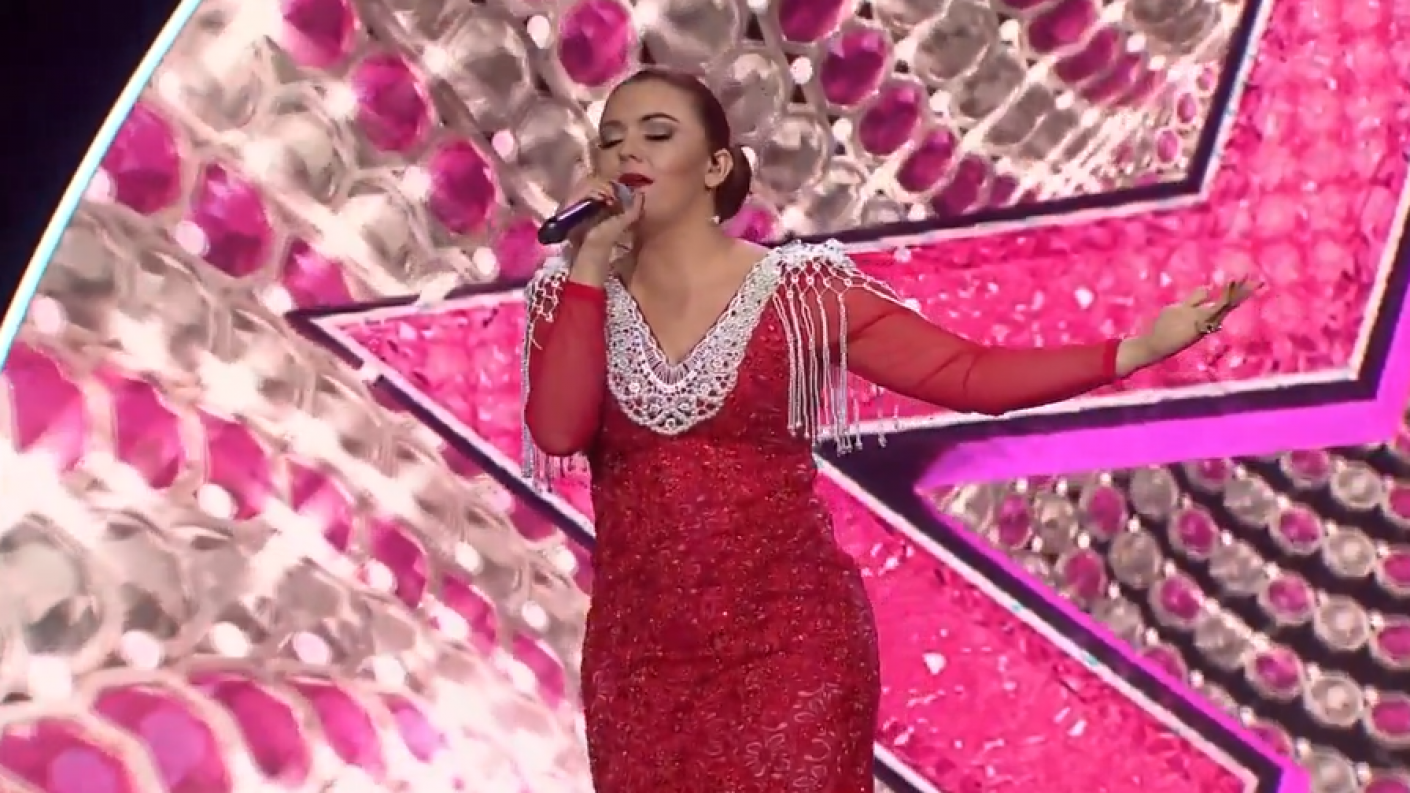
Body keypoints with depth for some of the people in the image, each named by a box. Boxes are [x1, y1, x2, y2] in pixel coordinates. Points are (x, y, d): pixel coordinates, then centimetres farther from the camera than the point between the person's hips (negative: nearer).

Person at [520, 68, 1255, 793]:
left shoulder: (797, 290, -4)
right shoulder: (578, 291, 3)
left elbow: (968, 374, -10)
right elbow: (557, 432, -13)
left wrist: (1132, 350, -20)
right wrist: (589, 263, -12)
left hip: (791, 646, -2)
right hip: (640, 661, 3)